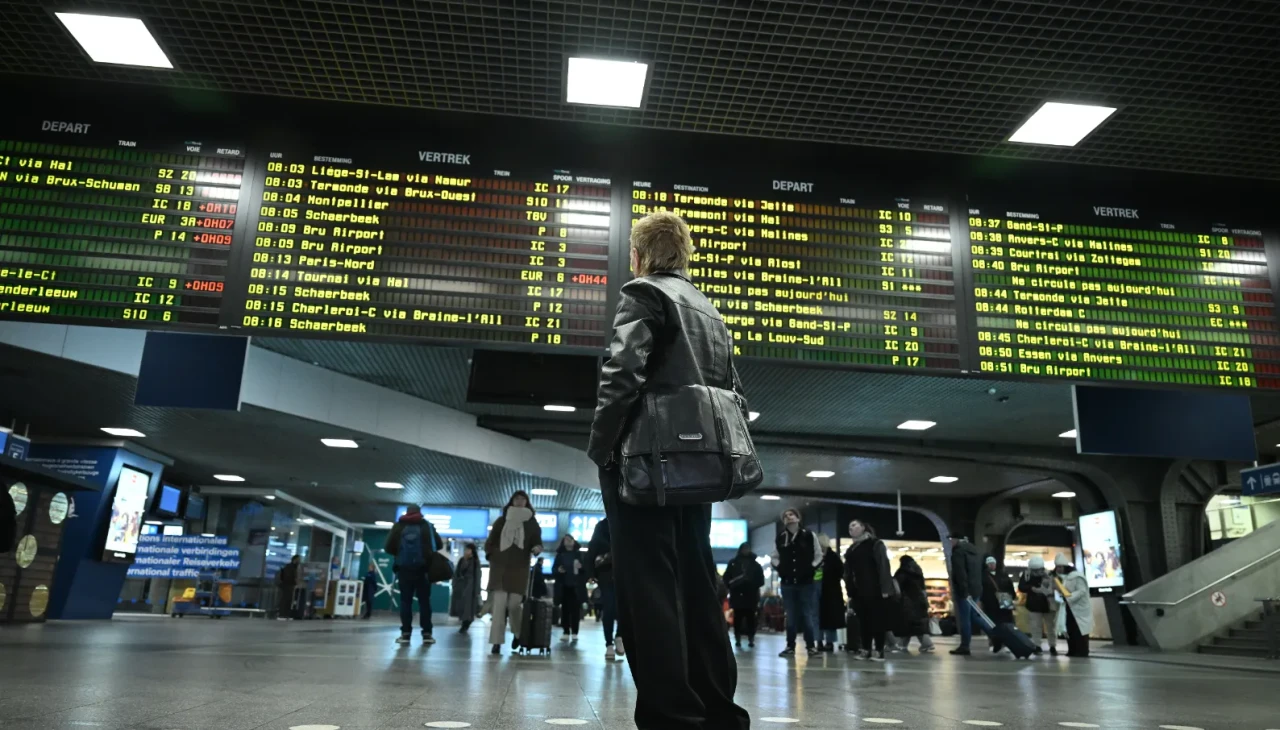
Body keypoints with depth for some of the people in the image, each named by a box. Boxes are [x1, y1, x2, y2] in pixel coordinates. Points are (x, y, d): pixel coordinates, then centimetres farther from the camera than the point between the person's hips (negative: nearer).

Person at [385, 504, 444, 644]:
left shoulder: (398, 526, 7)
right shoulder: (427, 526, 7)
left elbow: (388, 548, 2)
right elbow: (439, 545, 3)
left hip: (404, 568, 0)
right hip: (422, 568, 0)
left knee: (405, 601, 5)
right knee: (424, 600, 4)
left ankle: (405, 633, 1)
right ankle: (427, 634, 1)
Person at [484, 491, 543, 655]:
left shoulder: (532, 523, 7)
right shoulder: (501, 521, 9)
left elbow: (537, 542, 4)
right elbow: (490, 541, 12)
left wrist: (537, 548, -17)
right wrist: (491, 554, -3)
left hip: (519, 568, -1)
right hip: (499, 567, 1)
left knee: (513, 604, -4)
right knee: (499, 604, -6)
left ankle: (518, 634, 24)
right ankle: (496, 642, -4)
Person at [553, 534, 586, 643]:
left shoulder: (578, 554, 9)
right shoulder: (560, 555, 10)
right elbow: (553, 569, 9)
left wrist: (581, 567, -15)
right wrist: (558, 570, -13)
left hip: (576, 586, -1)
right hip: (564, 586, 1)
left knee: (575, 609, -4)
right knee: (565, 608, -3)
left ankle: (574, 633, -2)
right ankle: (566, 633, 1)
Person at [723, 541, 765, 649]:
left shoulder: (755, 564, 9)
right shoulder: (733, 563, 7)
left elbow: (760, 580, 7)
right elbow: (726, 578, 5)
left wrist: (753, 586, -9)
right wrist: (732, 585, -10)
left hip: (751, 595, 0)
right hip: (737, 595, 0)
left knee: (750, 618, -1)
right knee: (737, 617, 0)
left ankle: (751, 639, 4)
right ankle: (737, 639, 5)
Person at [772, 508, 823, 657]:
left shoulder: (809, 536, -2)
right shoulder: (780, 538, 4)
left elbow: (818, 555, 3)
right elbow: (774, 557, 15)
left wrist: (811, 569, -6)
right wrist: (780, 569, 0)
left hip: (806, 582, -2)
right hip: (787, 583, 2)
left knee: (808, 615, 1)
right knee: (790, 616, 7)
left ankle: (811, 646, 10)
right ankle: (790, 646, 12)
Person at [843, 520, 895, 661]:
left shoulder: (875, 544, -2)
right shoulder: (850, 550, 19)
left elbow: (883, 565, -11)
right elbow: (848, 572, 16)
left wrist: (885, 588, -20)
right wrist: (850, 591, 6)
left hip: (875, 590, -6)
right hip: (859, 591, 6)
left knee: (877, 619, -3)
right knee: (863, 620, 6)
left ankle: (879, 650, 0)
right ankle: (866, 649, 11)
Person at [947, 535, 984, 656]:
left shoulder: (958, 551, -10)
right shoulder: (975, 551, 19)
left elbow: (960, 573, -21)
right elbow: (980, 573, 22)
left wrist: (964, 591, -23)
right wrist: (980, 594, 22)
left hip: (963, 591, -8)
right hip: (975, 590, 9)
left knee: (964, 619, -7)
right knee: (971, 618, 10)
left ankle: (964, 646, -7)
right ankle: (965, 645, 13)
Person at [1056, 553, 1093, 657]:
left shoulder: (1077, 576, -16)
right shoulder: (1062, 577, 12)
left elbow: (1082, 591, -23)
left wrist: (1069, 597, -30)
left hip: (1079, 608, -8)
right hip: (1069, 608, 8)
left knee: (1079, 631, -5)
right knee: (1070, 630, 9)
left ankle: (1082, 651, 1)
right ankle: (1073, 651, 15)